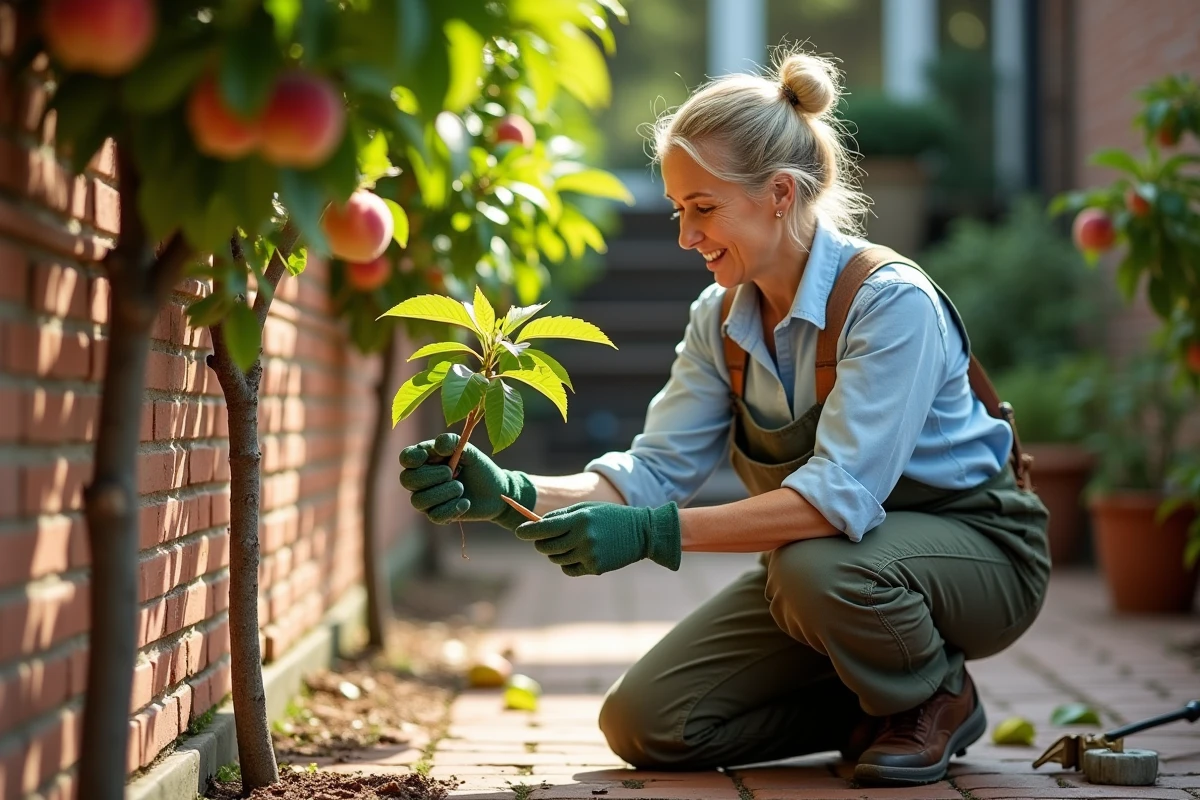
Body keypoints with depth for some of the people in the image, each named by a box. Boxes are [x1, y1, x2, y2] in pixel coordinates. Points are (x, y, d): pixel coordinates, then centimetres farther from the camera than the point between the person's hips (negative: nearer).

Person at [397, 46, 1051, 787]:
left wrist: (654, 533, -43)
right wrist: (507, 493, -26)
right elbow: (654, 470, -9)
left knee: (813, 565, -40)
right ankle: (877, 705, 12)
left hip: (974, 545, -6)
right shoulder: (722, 319, -3)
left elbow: (842, 493, -36)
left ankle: (937, 700, -7)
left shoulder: (891, 302, -26)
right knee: (643, 724, -6)